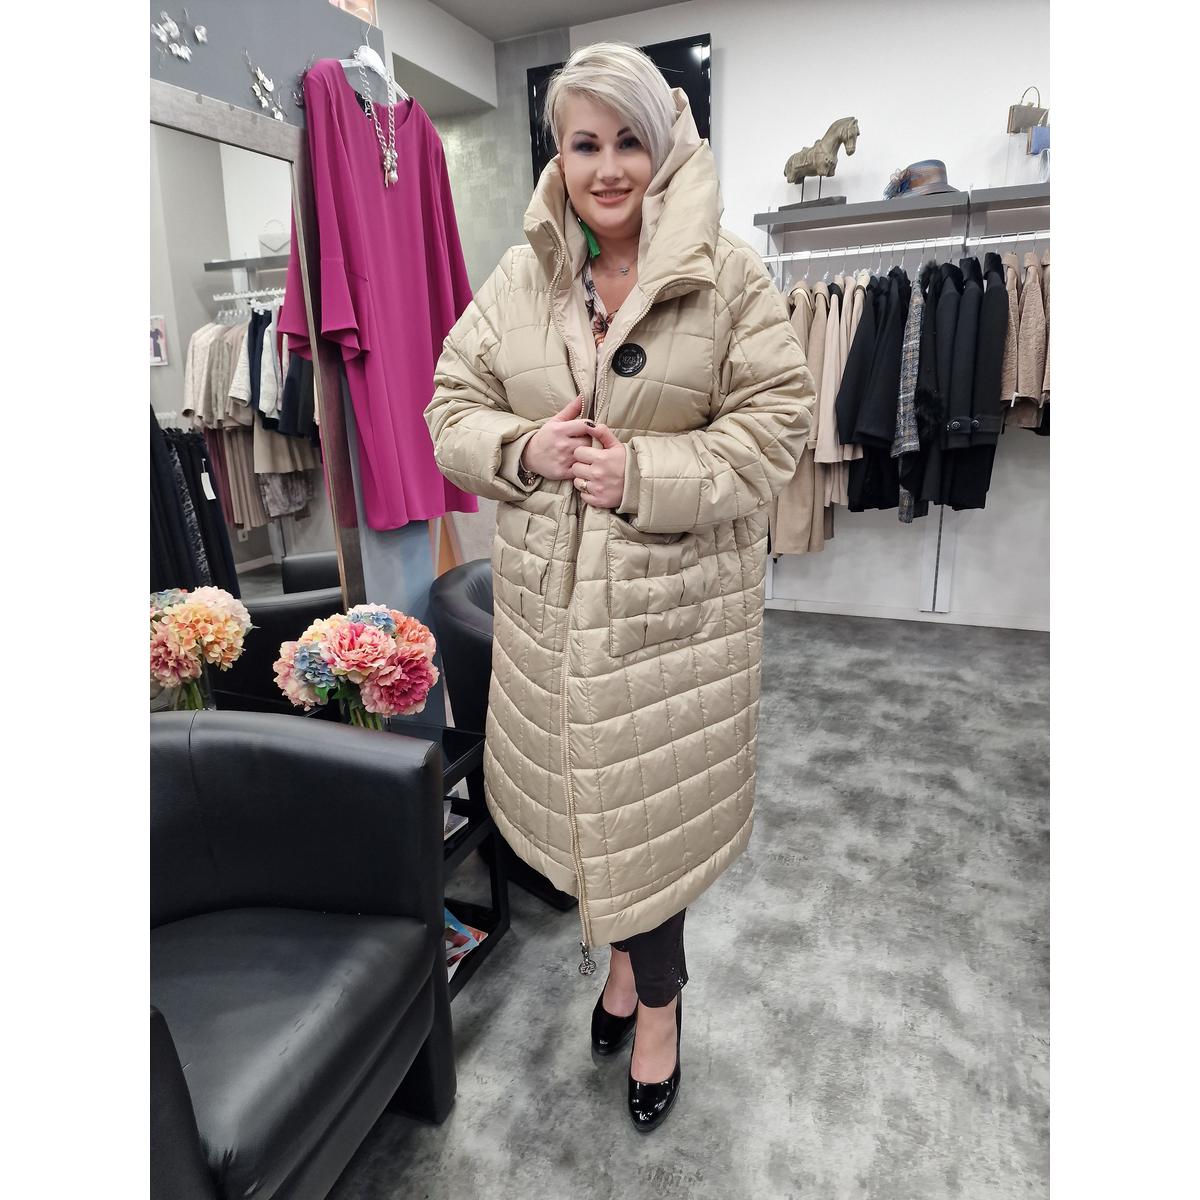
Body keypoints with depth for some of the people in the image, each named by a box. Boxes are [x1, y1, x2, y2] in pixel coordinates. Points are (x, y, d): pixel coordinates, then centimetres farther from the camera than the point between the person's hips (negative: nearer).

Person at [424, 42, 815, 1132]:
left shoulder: (730, 277, -4)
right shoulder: (518, 278, 6)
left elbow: (774, 427, -6)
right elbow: (452, 410, 8)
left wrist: (643, 474, -18)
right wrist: (525, 449, -13)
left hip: (676, 601, -3)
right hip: (549, 595, 4)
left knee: (653, 805, 7)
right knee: (582, 789, 17)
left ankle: (655, 999, 36)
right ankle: (623, 949, 47)